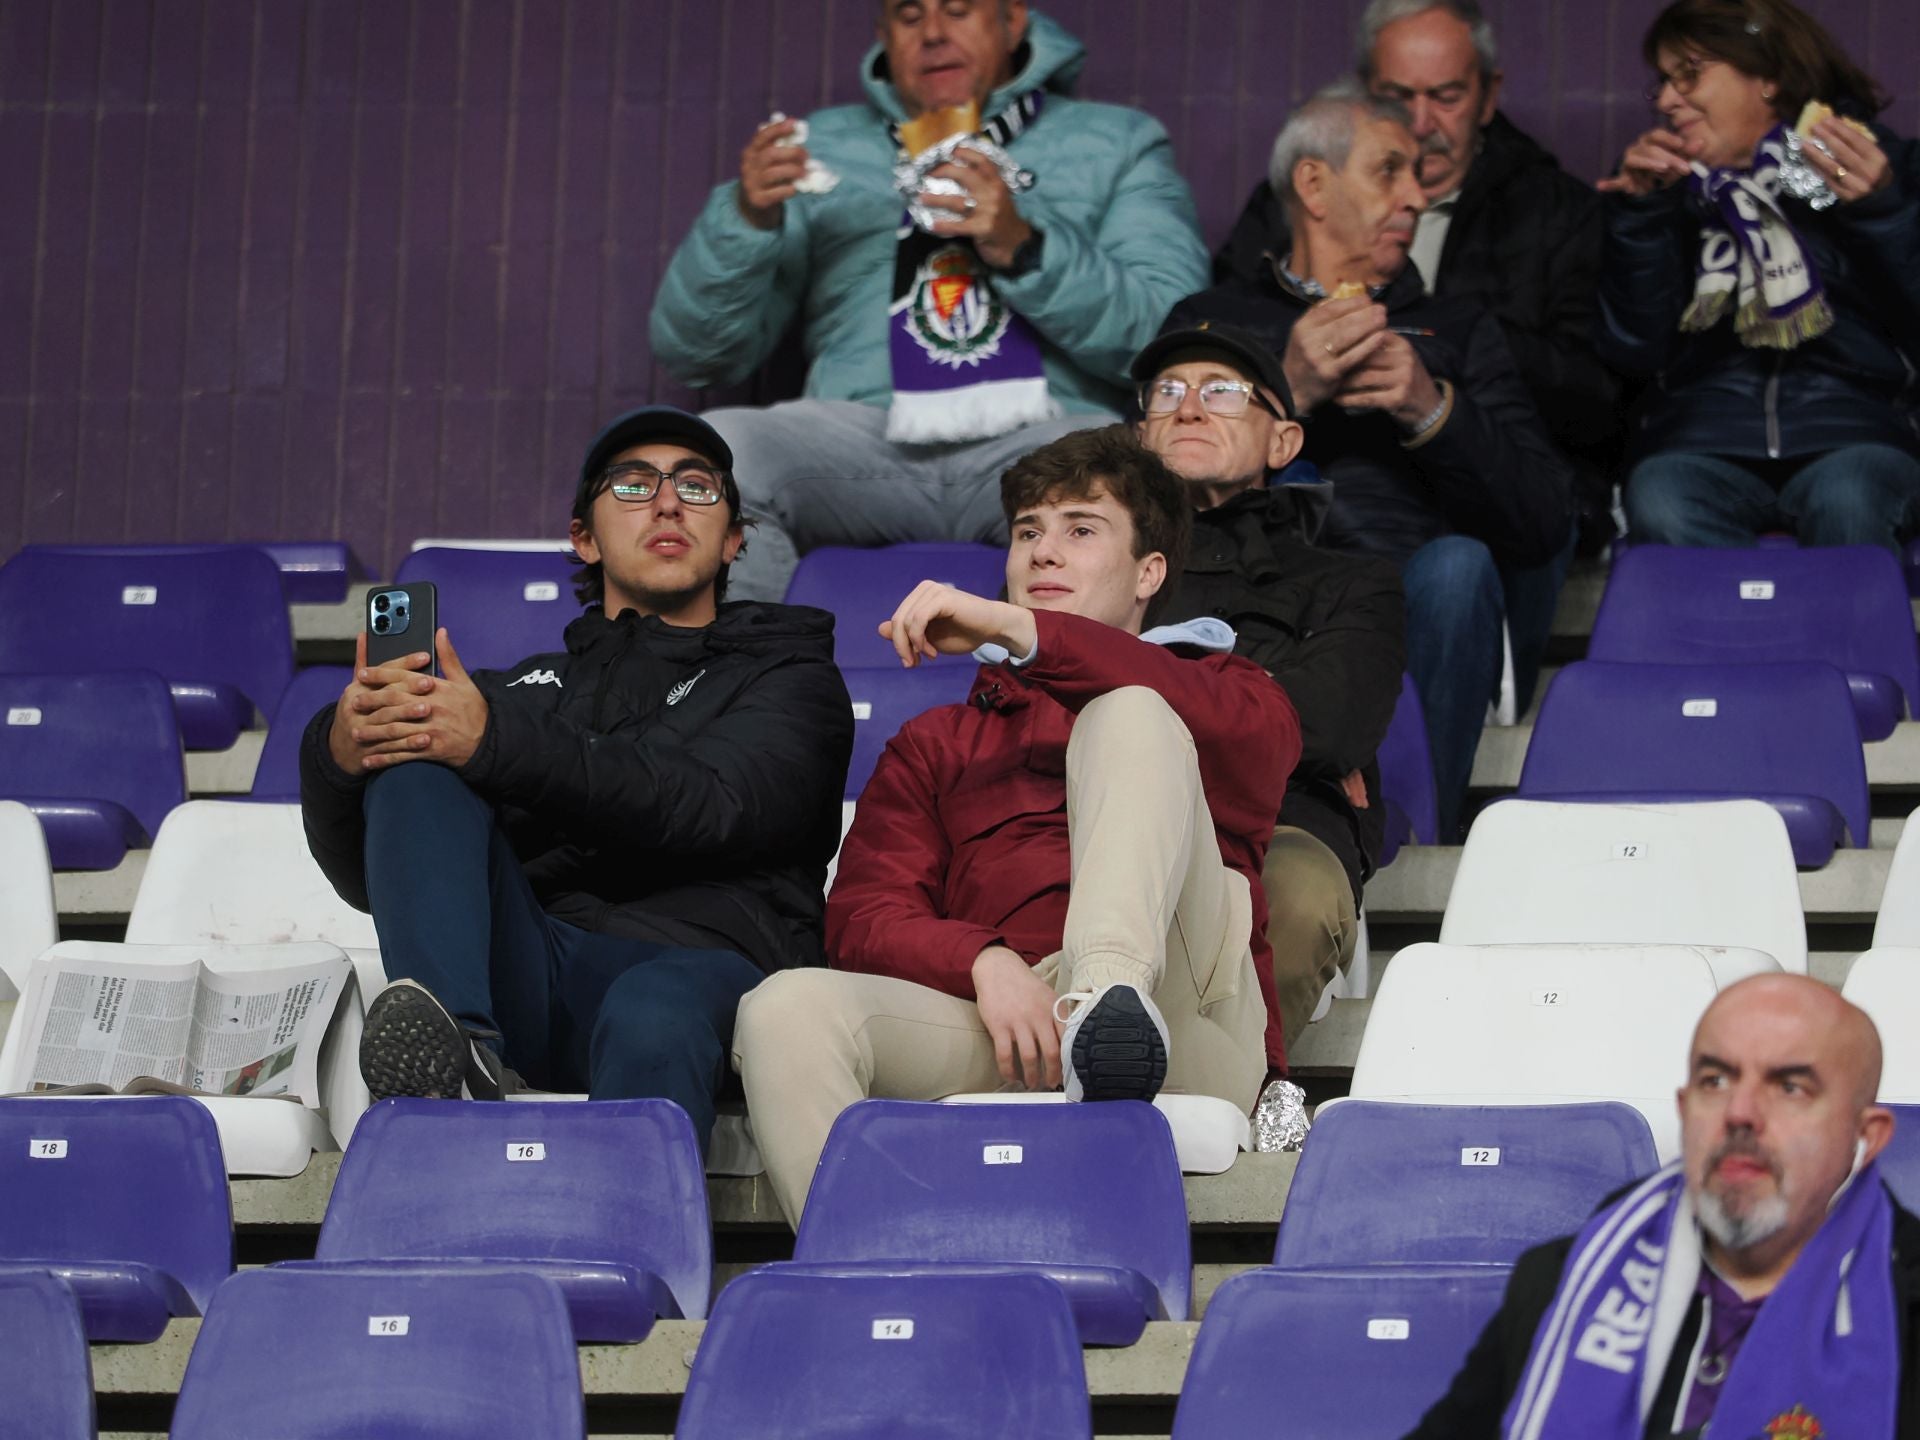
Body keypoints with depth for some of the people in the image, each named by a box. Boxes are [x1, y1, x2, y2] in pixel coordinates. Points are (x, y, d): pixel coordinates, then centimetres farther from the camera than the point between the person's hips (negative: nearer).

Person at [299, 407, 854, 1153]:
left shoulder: (790, 678, 23)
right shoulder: (519, 690, 32)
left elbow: (712, 807, -1)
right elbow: (369, 878, 19)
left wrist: (495, 743, -15)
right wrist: (339, 753, -6)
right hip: (526, 969, 3)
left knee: (654, 1016, -39)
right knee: (414, 765, -20)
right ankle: (458, 1056, -43)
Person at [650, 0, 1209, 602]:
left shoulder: (1118, 143, 20)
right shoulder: (825, 146, 25)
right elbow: (693, 352, 17)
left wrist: (1026, 249, -11)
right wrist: (747, 219, 0)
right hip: (865, 434, 2)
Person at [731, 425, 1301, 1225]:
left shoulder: (1213, 685, 28)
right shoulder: (937, 742, 33)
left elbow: (1263, 734, -1)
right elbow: (864, 917, 14)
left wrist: (1018, 629, -10)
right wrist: (986, 963, -11)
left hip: (1184, 1023, -2)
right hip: (1008, 1020, 2)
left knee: (1130, 717, -20)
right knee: (787, 1010, -27)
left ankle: (1113, 991, -45)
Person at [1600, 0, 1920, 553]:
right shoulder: (1676, 187, 15)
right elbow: (1634, 347, 5)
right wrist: (1640, 213, -5)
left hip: (1852, 429, -2)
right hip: (1700, 437, 2)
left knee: (1845, 503, -36)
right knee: (1660, 508, -33)